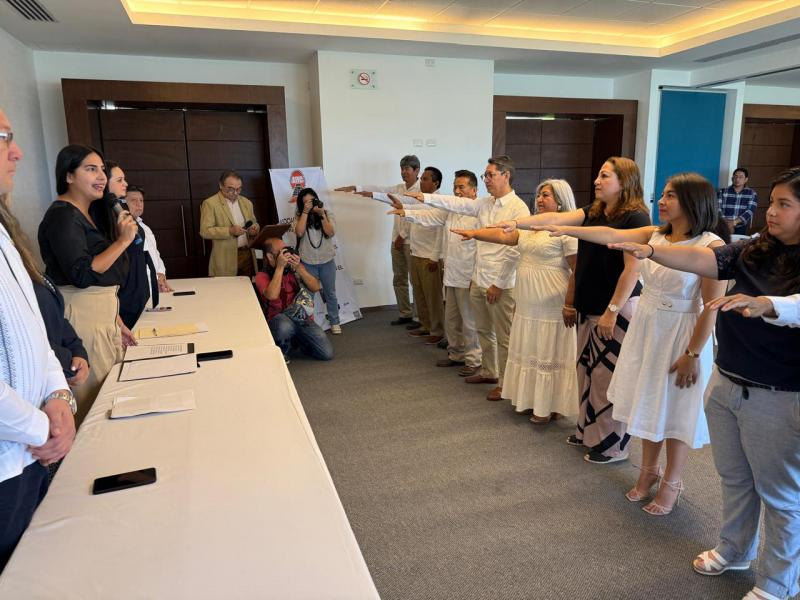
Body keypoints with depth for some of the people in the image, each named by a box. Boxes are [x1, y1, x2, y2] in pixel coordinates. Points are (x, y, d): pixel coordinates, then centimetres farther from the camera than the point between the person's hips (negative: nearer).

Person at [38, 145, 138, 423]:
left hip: (103, 313, 10)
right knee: (96, 397, -4)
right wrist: (123, 240, -18)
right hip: (82, 315, -10)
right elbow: (82, 275, -23)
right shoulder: (62, 216, -13)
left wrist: (117, 323, 19)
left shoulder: (85, 214, 16)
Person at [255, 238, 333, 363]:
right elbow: (272, 296, -23)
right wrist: (280, 267, -20)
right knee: (285, 326, -40)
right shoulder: (263, 276, -2)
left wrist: (299, 268, -16)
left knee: (327, 354, -10)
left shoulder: (295, 267, 8)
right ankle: (282, 352, -5)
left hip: (305, 320, 4)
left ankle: (297, 340, 19)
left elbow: (315, 288, -3)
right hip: (281, 320, -4)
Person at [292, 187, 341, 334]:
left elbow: (330, 233, -11)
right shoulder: (299, 216, 0)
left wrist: (322, 215, -19)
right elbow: (299, 232, -18)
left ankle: (334, 322, 21)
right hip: (307, 262, -1)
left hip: (327, 261, 1)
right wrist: (305, 212, -17)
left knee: (330, 293, 10)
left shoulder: (327, 214, 1)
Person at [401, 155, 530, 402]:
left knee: (503, 337, 4)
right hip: (478, 280, 8)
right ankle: (489, 372, 37)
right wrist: (426, 197, 6)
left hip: (501, 284, -8)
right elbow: (458, 203, 12)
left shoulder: (518, 209, -14)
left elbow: (514, 250, -17)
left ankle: (504, 383, 17)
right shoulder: (485, 203, 9)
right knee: (483, 330, 20)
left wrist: (498, 284, -16)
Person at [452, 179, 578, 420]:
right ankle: (532, 399, 28)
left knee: (549, 353, 2)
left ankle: (550, 406, 14)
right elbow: (503, 235, 8)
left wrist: (570, 304, -17)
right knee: (531, 351, 15)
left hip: (550, 306, -8)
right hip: (528, 304, 8)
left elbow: (579, 271, -15)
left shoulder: (567, 230, -11)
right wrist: (475, 234, -5)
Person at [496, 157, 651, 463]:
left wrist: (612, 311, -18)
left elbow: (632, 269, -17)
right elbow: (556, 219, 3)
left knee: (609, 376, 2)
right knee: (587, 370, 15)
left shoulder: (635, 218, -13)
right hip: (589, 306, 8)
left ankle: (613, 445, 17)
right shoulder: (594, 212, 10)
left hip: (617, 308, -8)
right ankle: (588, 431, 30)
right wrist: (517, 222, -8)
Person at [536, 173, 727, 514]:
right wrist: (565, 230, -20)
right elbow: (611, 235, -8)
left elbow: (712, 306, -16)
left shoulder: (711, 245, -15)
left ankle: (671, 483, 28)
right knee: (649, 403, 16)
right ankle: (649, 470, 36)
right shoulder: (655, 235, 2)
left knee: (677, 410, 8)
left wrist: (693, 354, -16)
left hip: (681, 335, -5)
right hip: (645, 328, 6)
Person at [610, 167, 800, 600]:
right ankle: (734, 550, 46)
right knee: (734, 478, 23)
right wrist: (650, 251, -23)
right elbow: (700, 260, -10)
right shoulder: (753, 251, 1)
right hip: (725, 384, 6)